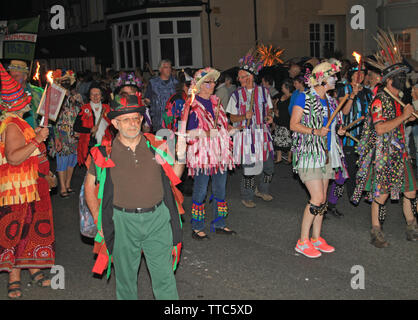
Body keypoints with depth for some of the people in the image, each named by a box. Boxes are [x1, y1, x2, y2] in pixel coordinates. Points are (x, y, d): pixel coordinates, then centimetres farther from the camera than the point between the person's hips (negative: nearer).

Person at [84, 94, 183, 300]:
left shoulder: (156, 147, 2)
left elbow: (173, 177, 15)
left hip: (157, 217, 1)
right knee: (126, 277, 14)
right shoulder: (103, 153, -2)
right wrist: (99, 220, 3)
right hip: (122, 221, -1)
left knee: (164, 275, 6)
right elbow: (90, 186, 9)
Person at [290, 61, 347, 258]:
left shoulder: (330, 101, 15)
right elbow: (293, 125, -11)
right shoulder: (305, 98, -7)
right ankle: (303, 242, -2)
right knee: (317, 199, -12)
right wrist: (315, 132, -22)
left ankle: (316, 238, 19)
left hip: (326, 153, 8)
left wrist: (338, 131, 5)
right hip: (309, 152, -8)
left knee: (323, 199, 9)